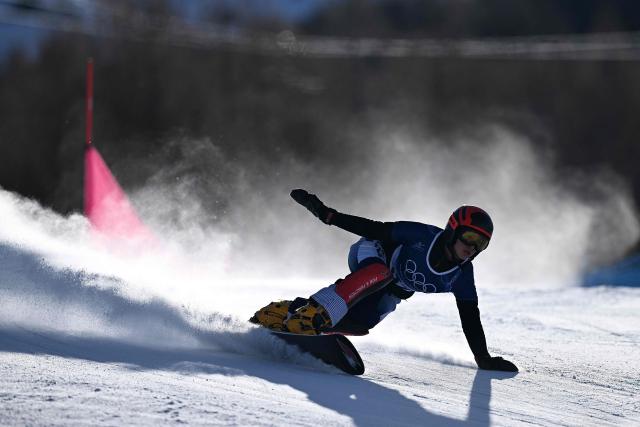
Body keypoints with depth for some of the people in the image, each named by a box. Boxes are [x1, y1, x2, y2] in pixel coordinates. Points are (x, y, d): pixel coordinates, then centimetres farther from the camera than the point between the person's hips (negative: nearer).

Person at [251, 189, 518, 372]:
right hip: (370, 254, -6)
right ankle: (313, 312, -44)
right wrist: (327, 215, -26)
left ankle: (286, 312, -5)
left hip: (388, 294, 6)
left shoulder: (461, 276, -16)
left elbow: (470, 319, -10)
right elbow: (375, 229, -23)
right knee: (379, 274, -42)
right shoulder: (423, 236, -29)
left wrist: (483, 358, -15)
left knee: (353, 324, -18)